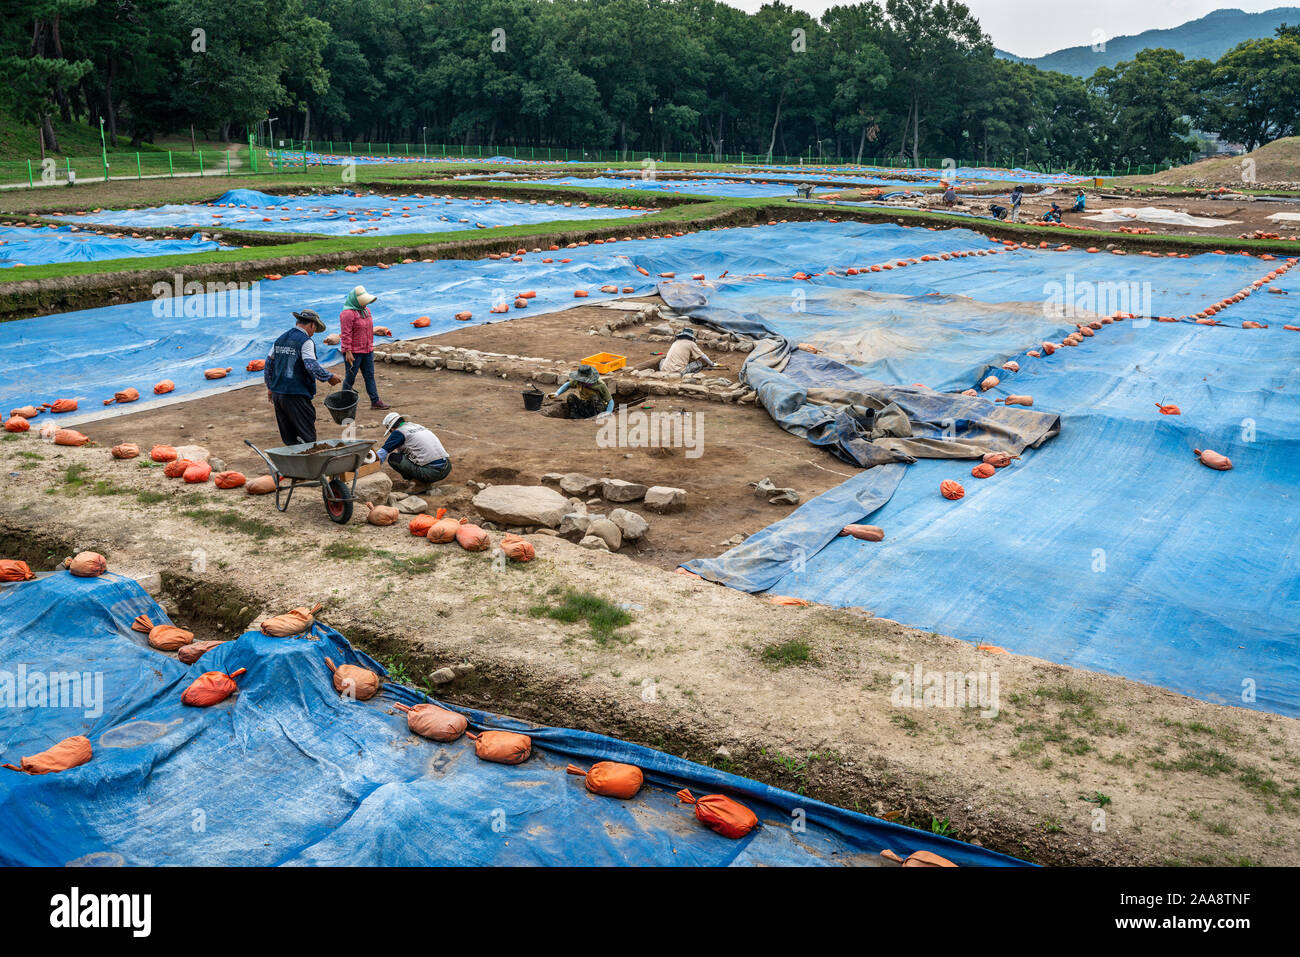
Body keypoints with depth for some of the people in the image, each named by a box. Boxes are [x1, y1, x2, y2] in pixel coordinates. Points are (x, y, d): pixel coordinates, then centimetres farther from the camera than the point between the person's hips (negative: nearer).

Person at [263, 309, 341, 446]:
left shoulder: (280, 340, 14)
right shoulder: (306, 341, -10)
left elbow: (268, 364, 18)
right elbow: (311, 366, -19)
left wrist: (270, 387, 26)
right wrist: (329, 377, -7)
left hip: (277, 394, 8)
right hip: (296, 396, -8)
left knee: (289, 439, 14)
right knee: (308, 438, -2)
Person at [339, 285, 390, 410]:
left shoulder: (366, 310, 10)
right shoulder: (348, 313, -18)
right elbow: (345, 334, -19)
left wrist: (371, 346, 21)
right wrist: (348, 352, -21)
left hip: (367, 351, 8)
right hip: (353, 352, -8)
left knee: (370, 376, 10)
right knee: (350, 377, 2)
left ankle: (375, 401, 14)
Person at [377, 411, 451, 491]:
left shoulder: (398, 433, -1)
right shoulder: (417, 426, 22)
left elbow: (381, 454, 1)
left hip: (432, 472, -8)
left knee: (392, 458, 1)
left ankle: (420, 484, 1)